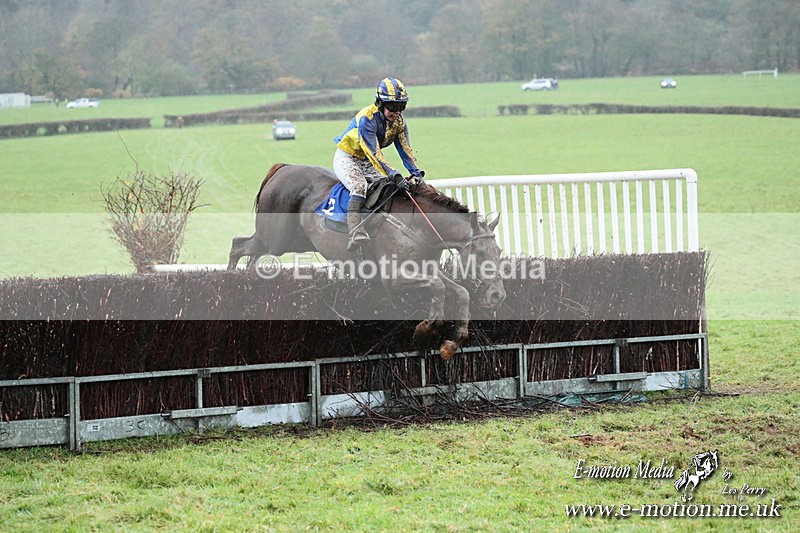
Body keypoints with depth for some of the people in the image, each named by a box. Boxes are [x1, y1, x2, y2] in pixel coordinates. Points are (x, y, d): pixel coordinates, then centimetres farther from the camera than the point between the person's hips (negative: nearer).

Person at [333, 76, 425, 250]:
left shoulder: (398, 120, -7)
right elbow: (374, 154, -35)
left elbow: (405, 148, -7)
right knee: (359, 187, -32)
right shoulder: (366, 119, -30)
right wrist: (394, 175, -44)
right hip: (347, 159, -8)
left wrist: (416, 173, -23)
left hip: (367, 163, 8)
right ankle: (355, 234, -46)